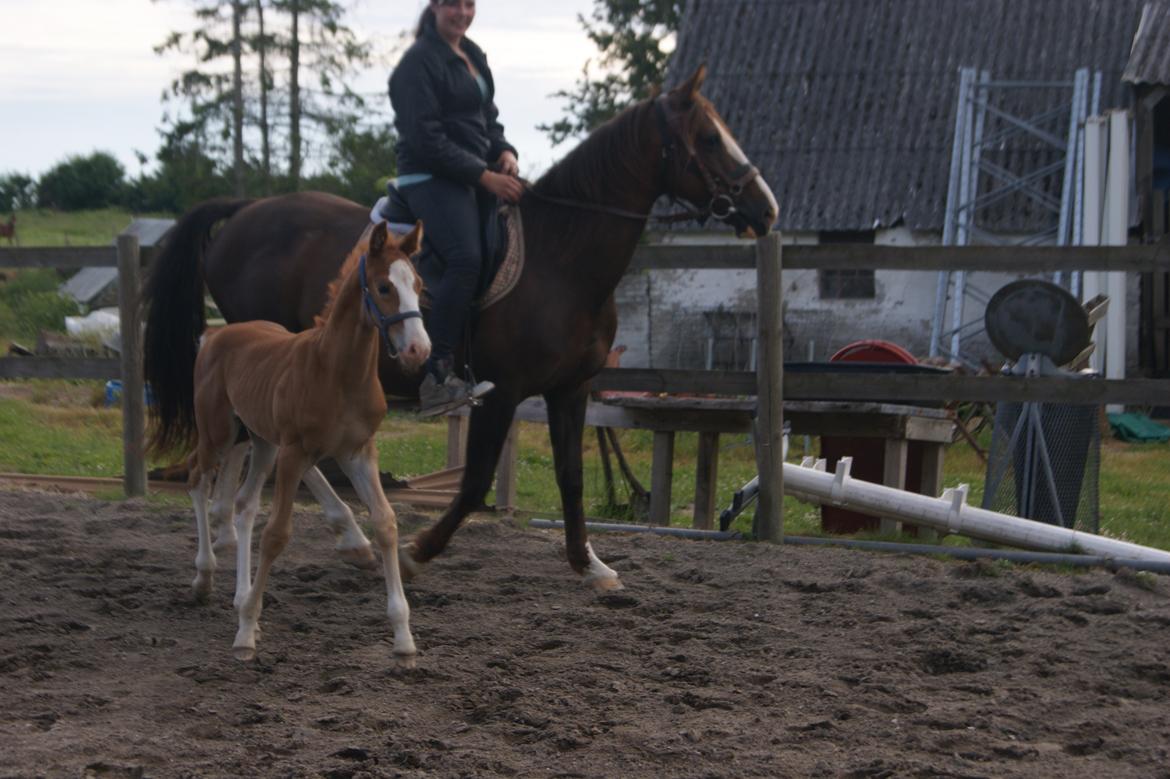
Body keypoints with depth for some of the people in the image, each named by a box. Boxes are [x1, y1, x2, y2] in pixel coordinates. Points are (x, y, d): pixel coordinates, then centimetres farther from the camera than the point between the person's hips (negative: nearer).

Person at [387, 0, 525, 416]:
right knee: (466, 259, -29)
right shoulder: (419, 62, -9)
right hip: (431, 177, -9)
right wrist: (485, 176, -18)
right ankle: (437, 378, -32)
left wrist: (505, 152, 1)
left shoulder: (473, 56, 18)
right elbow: (427, 140, -16)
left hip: (477, 176, 9)